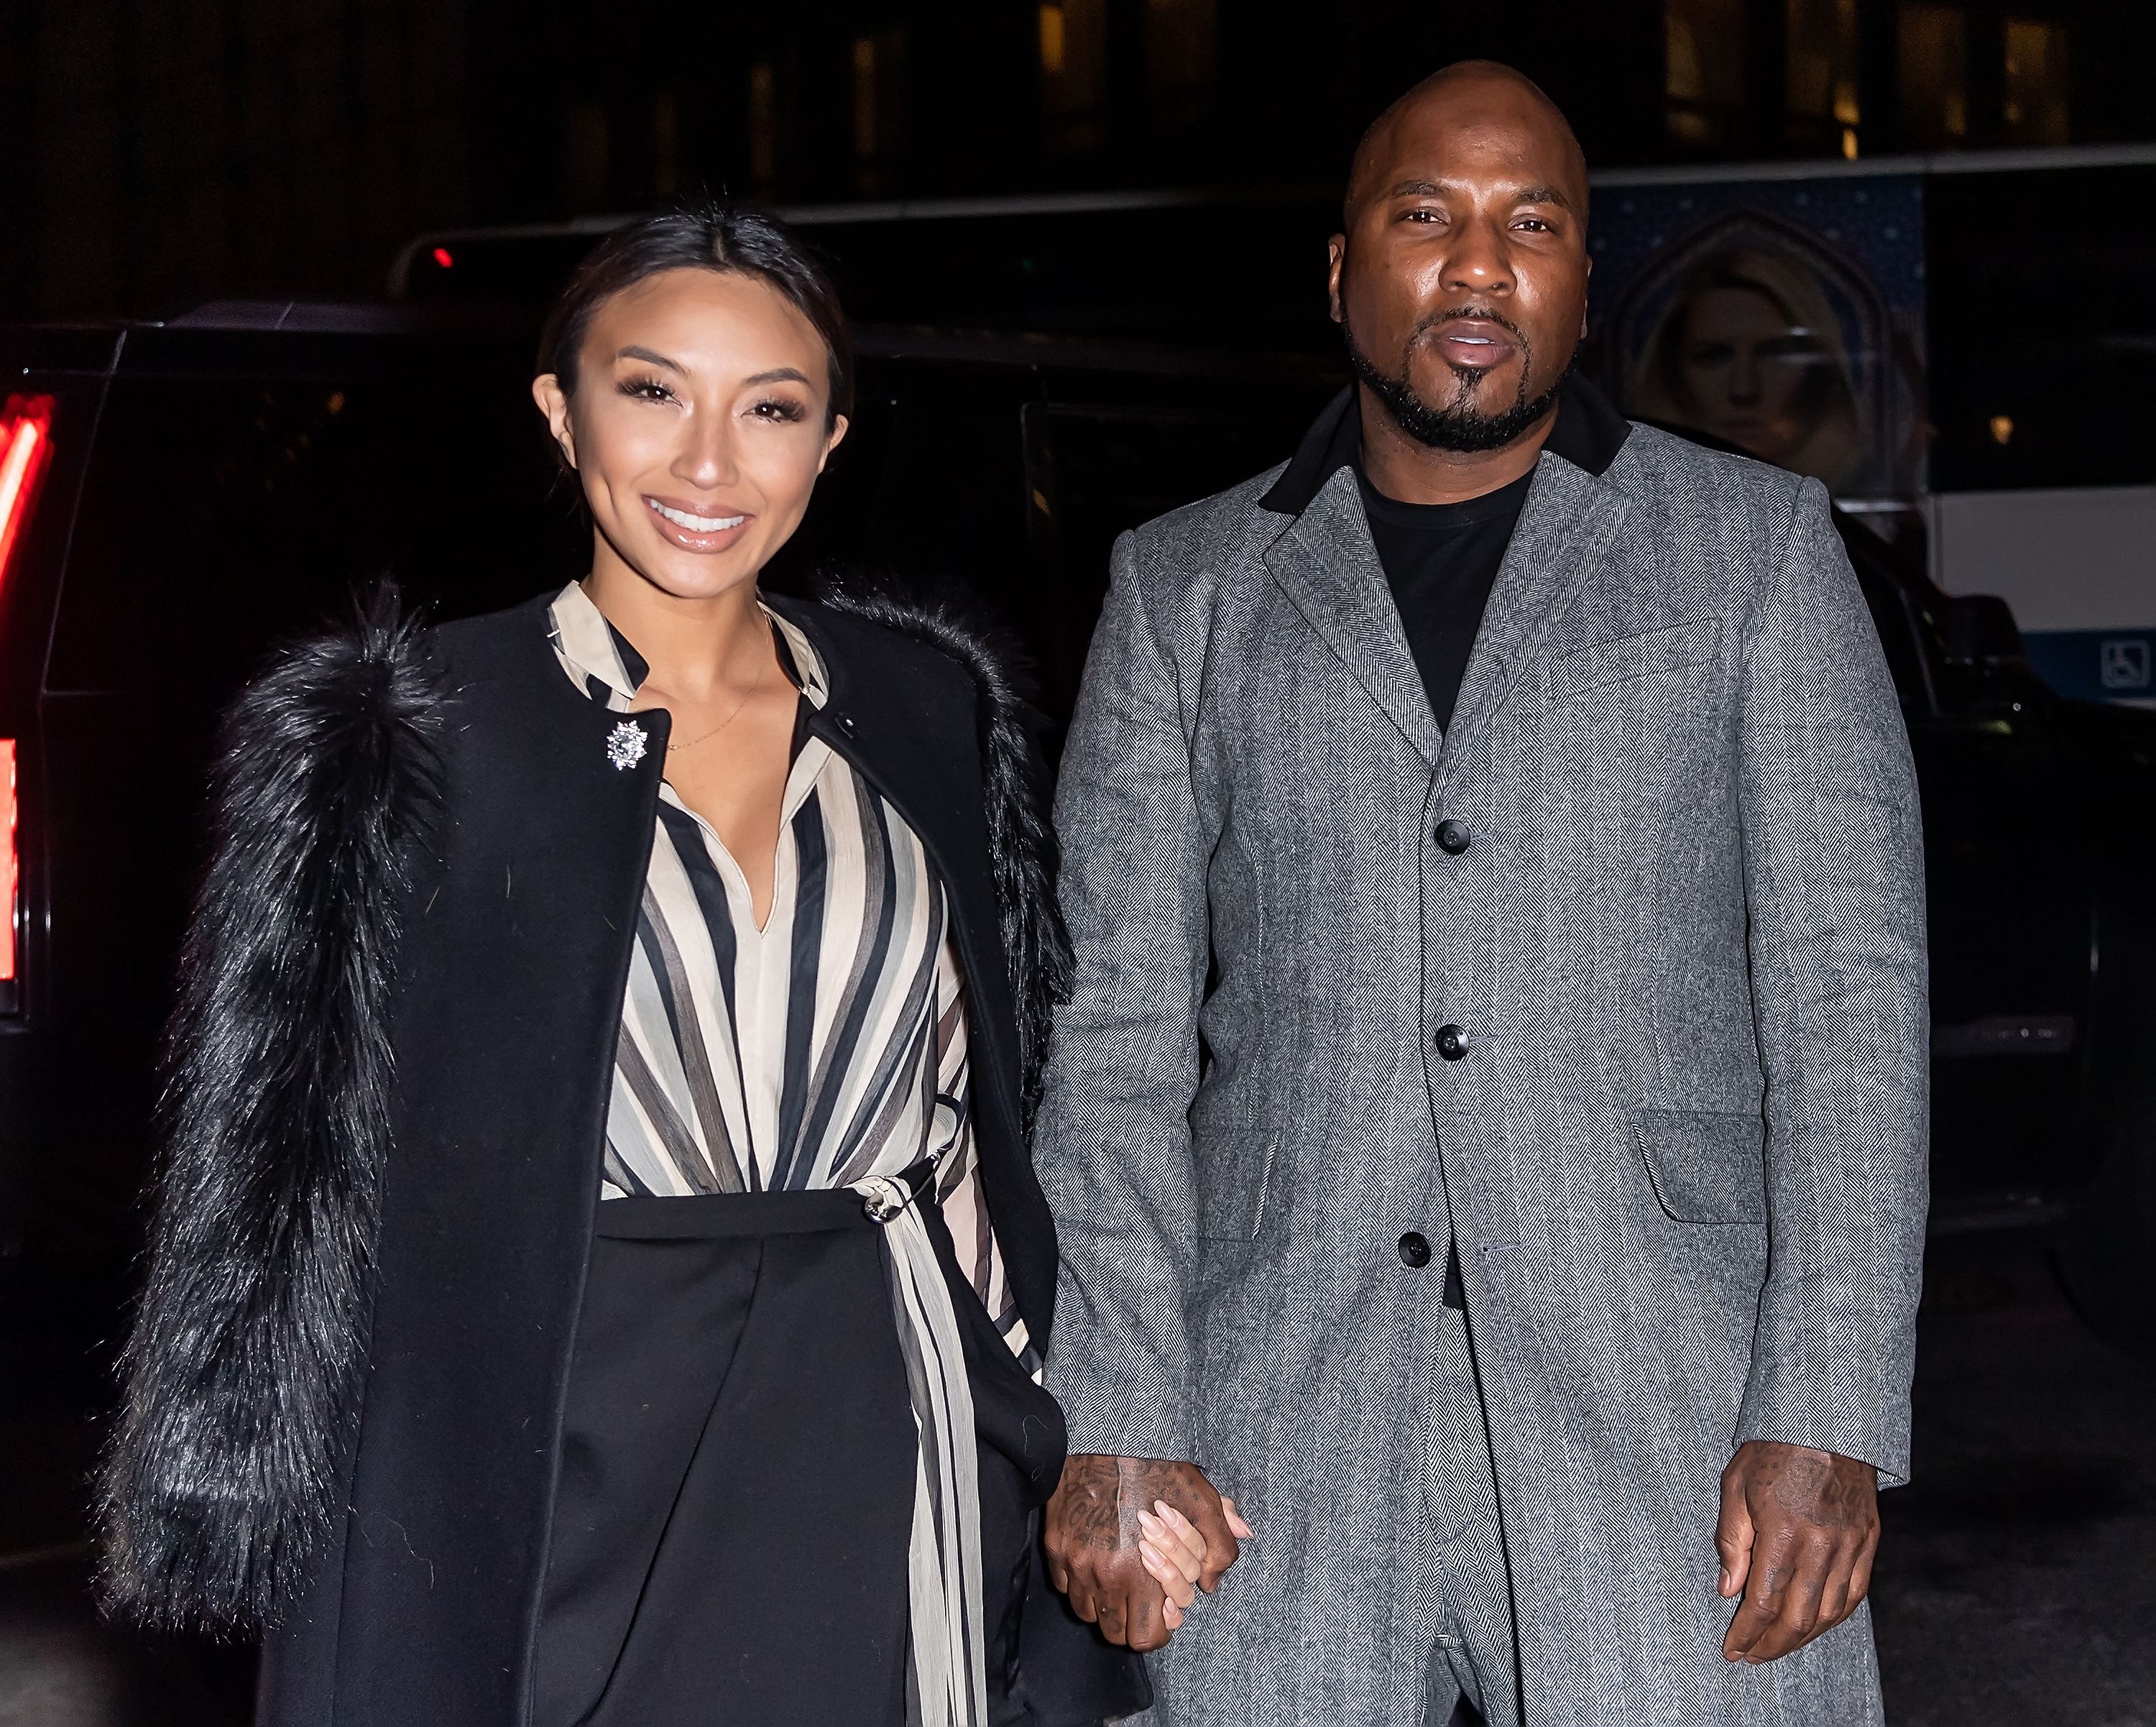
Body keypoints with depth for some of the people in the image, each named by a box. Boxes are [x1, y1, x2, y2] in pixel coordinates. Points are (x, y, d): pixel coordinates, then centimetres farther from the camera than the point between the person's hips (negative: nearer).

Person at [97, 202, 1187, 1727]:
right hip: (576, 1477, -3)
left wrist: (1079, 1450, 7)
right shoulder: (414, 742, -4)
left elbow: (975, 1119, 13)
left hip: (894, 1458, 3)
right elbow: (308, 1207, -4)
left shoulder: (923, 707, 7)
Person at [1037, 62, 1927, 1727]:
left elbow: (1850, 987, 1)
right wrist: (1112, 1427, -3)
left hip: (1663, 1408, -1)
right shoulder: (1186, 587, 12)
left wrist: (1827, 1421, -9)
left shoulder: (1756, 547, 8)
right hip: (1284, 1437, 1)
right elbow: (1115, 1024, 7)